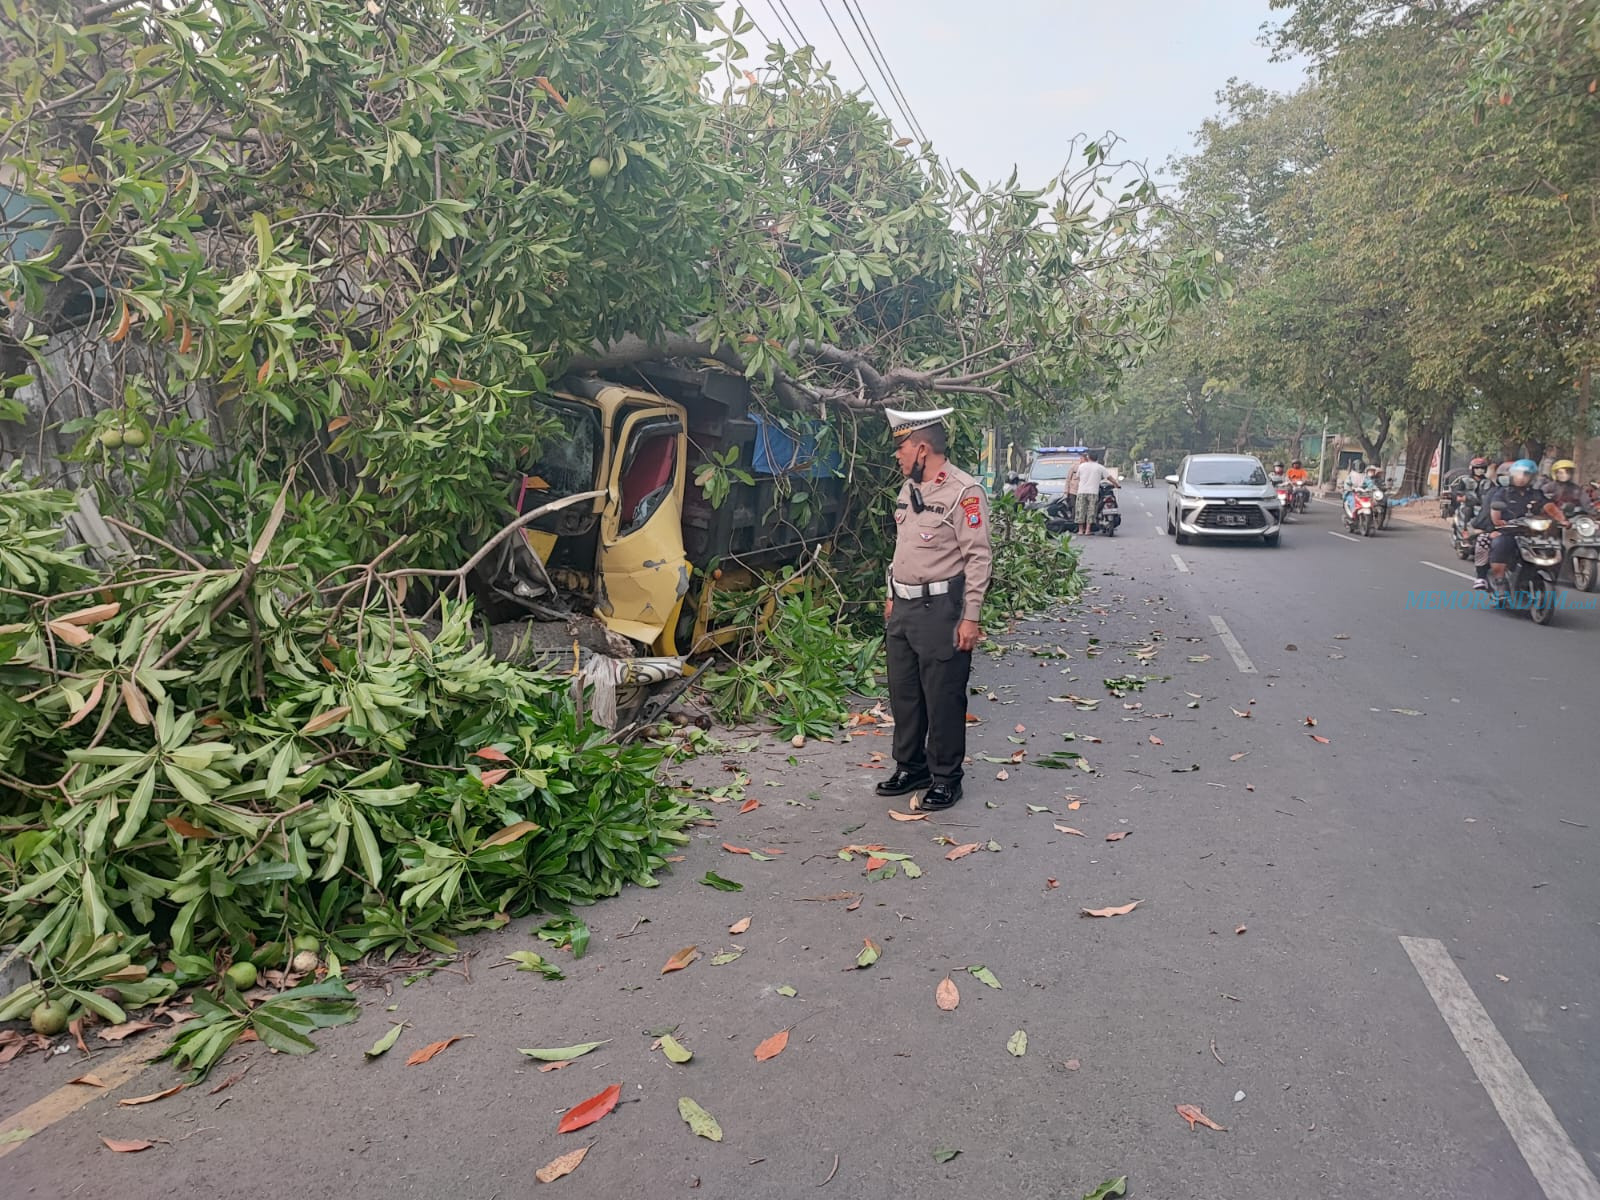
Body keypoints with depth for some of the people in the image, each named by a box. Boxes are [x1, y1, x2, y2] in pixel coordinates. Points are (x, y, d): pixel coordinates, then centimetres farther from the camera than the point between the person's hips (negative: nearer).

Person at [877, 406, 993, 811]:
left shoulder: (964, 491, -14)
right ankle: (910, 768, 30)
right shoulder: (908, 488, 12)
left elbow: (978, 557, -15)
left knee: (943, 698, 1)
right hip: (903, 608, 9)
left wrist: (970, 617, -17)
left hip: (940, 609, -8)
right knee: (903, 693, 15)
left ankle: (945, 778, 14)